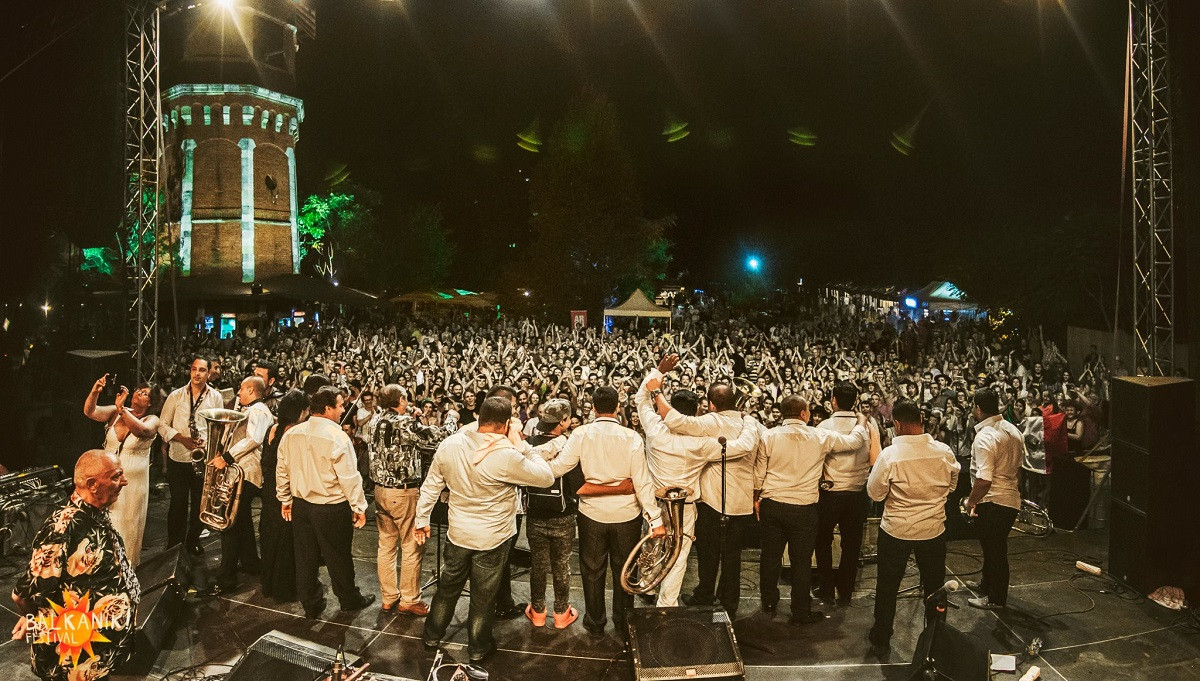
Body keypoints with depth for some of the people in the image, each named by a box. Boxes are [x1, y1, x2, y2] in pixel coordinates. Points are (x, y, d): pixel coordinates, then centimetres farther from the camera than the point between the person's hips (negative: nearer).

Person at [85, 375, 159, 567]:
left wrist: (121, 409, -41)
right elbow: (90, 412, -14)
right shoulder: (115, 412, 0)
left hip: (133, 481, -3)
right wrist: (95, 392, -32)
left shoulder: (151, 420, -9)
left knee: (127, 525, 9)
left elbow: (141, 430, -32)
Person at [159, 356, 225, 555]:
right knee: (178, 502, 4)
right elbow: (163, 425, 2)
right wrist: (183, 439, -13)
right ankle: (174, 544, 19)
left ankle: (193, 541, 27)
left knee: (200, 502, 10)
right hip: (178, 457, -1)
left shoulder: (216, 398, 3)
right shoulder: (176, 396, 0)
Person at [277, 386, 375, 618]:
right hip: (331, 508, -5)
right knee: (338, 557, 11)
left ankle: (311, 604, 30)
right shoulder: (337, 437, -20)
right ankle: (349, 600, 29)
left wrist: (285, 500, 20)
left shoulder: (291, 435, -1)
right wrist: (359, 507, -8)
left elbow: (281, 470, 8)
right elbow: (349, 477, -18)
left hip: (300, 504, 6)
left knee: (305, 557, 16)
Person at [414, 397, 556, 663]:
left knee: (448, 588, 24)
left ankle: (432, 636, 42)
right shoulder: (506, 456, -28)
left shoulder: (449, 444, -11)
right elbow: (546, 477, -18)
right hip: (492, 540, -4)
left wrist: (421, 519, 13)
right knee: (483, 597, 16)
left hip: (458, 534, 4)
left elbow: (431, 486, 0)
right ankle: (478, 648, 35)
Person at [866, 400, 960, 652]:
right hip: (933, 530, 3)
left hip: (896, 530, -3)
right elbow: (952, 485, 8)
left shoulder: (890, 454, -21)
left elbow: (874, 492, -11)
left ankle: (881, 637, 27)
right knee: (934, 585, 20)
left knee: (887, 585, 14)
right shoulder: (944, 452, -10)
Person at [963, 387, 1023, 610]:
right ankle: (987, 584, 41)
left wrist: (971, 501, -15)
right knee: (993, 545, 24)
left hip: (992, 502, -9)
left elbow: (984, 479, -28)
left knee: (994, 549, 4)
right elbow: (1019, 464, 18)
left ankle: (996, 599, 18)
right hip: (1011, 498, 9)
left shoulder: (985, 437, -23)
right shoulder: (1013, 430, 6)